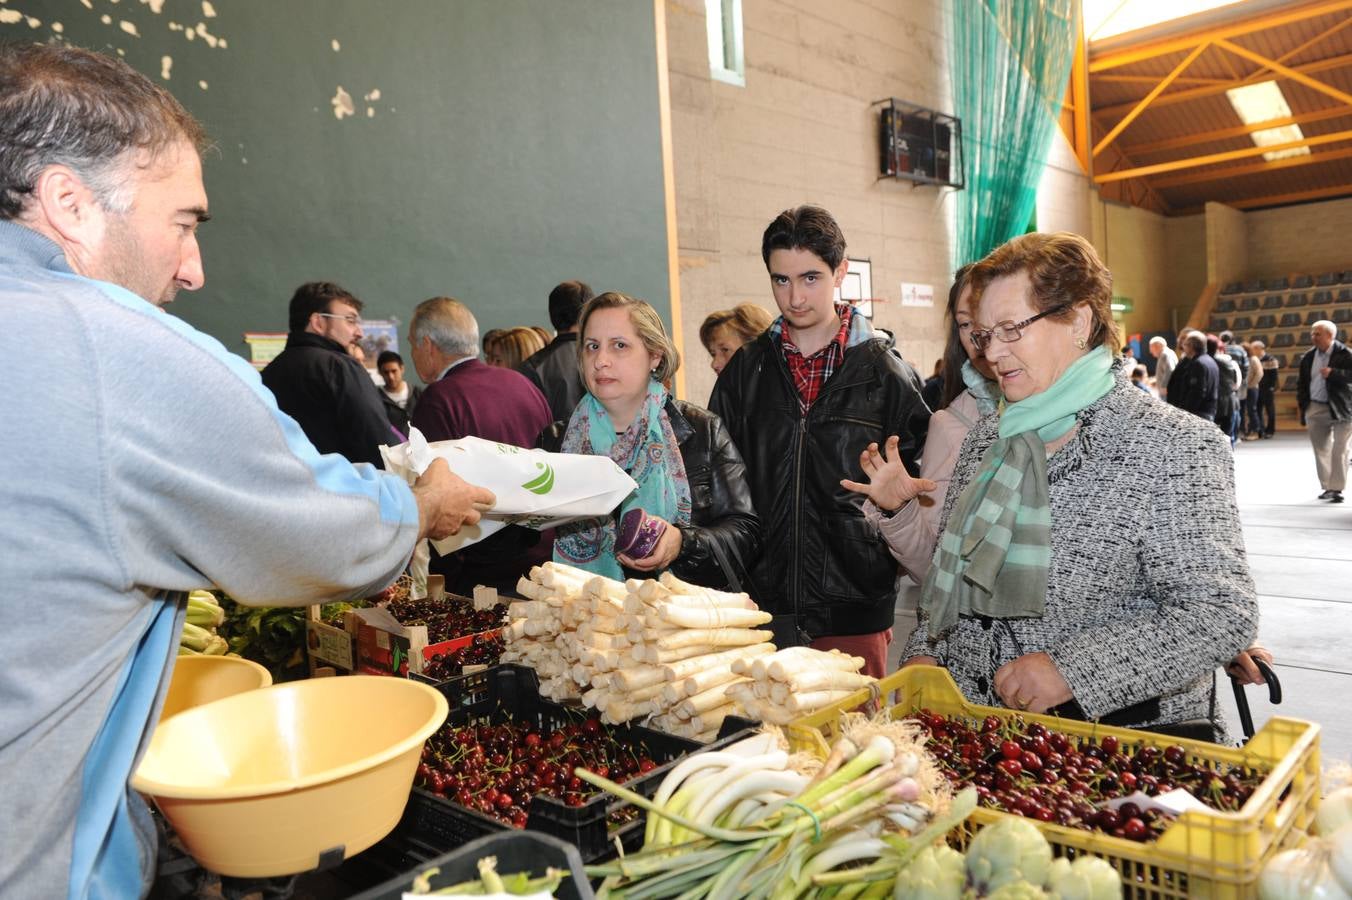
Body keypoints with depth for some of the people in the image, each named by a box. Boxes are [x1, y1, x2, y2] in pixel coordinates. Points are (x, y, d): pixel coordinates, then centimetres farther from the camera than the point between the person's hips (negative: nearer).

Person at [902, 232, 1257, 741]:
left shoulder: (1175, 446, -7)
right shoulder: (987, 439, 11)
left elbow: (1221, 613, -14)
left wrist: (1071, 670, -20)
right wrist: (925, 652, 5)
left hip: (1119, 735, -5)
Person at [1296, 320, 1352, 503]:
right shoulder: (1309, 356, 8)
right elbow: (1302, 381, 14)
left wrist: (1333, 373, -25)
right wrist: (1302, 404, 7)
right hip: (1315, 409, 5)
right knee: (1321, 450, 10)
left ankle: (1337, 489, 0)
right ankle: (1327, 487, 19)